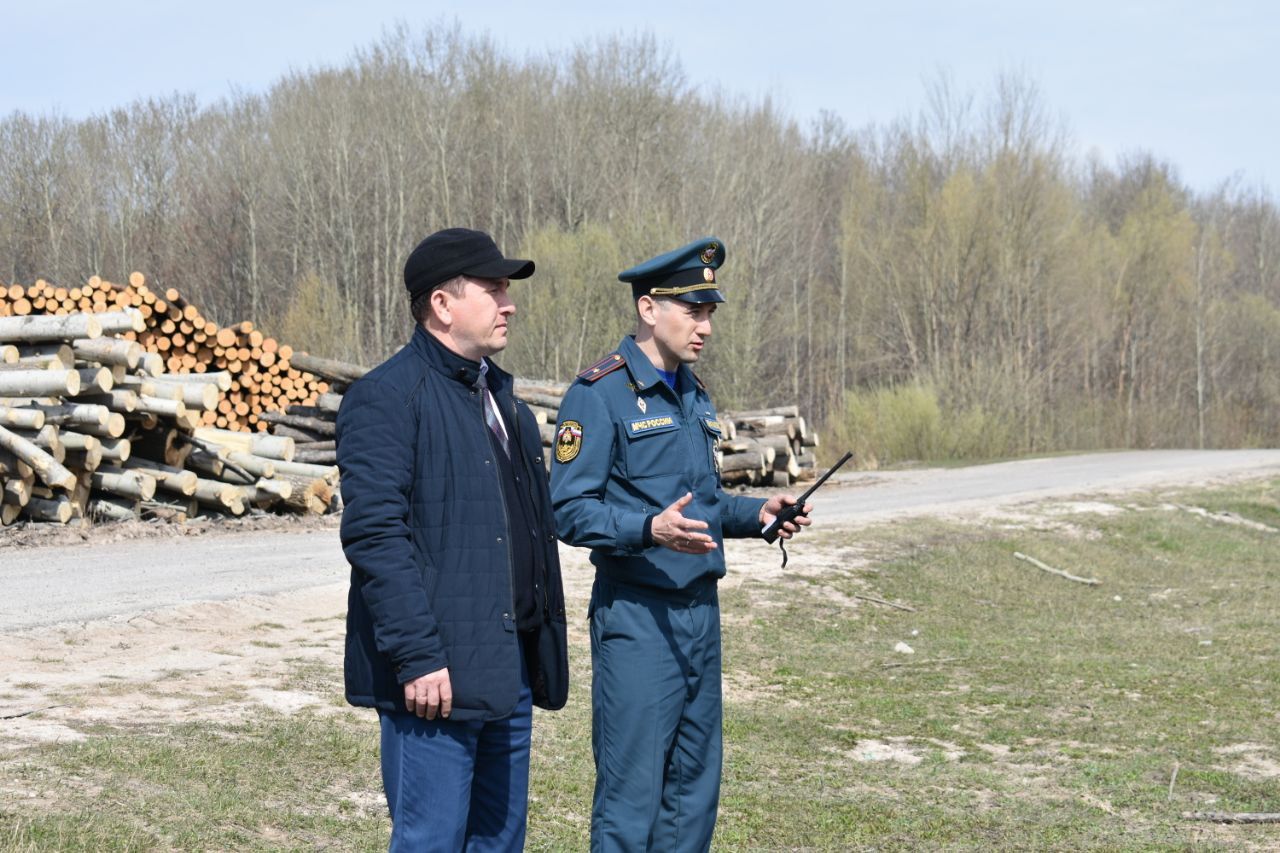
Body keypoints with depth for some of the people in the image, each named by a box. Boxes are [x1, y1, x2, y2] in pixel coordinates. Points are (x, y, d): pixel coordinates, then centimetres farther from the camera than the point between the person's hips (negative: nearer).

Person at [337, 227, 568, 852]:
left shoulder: (501, 397, 18)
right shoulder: (386, 398, -10)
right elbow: (374, 535, -18)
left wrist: (545, 649, 18)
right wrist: (417, 657, -22)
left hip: (508, 674, 9)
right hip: (435, 678, -8)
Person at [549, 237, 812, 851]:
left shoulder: (693, 396, 14)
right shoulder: (599, 393, -11)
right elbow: (570, 510, -16)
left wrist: (754, 513, 4)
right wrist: (651, 530, -30)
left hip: (701, 613, 8)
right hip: (636, 620, -8)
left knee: (695, 787, 13)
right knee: (631, 793, -4)